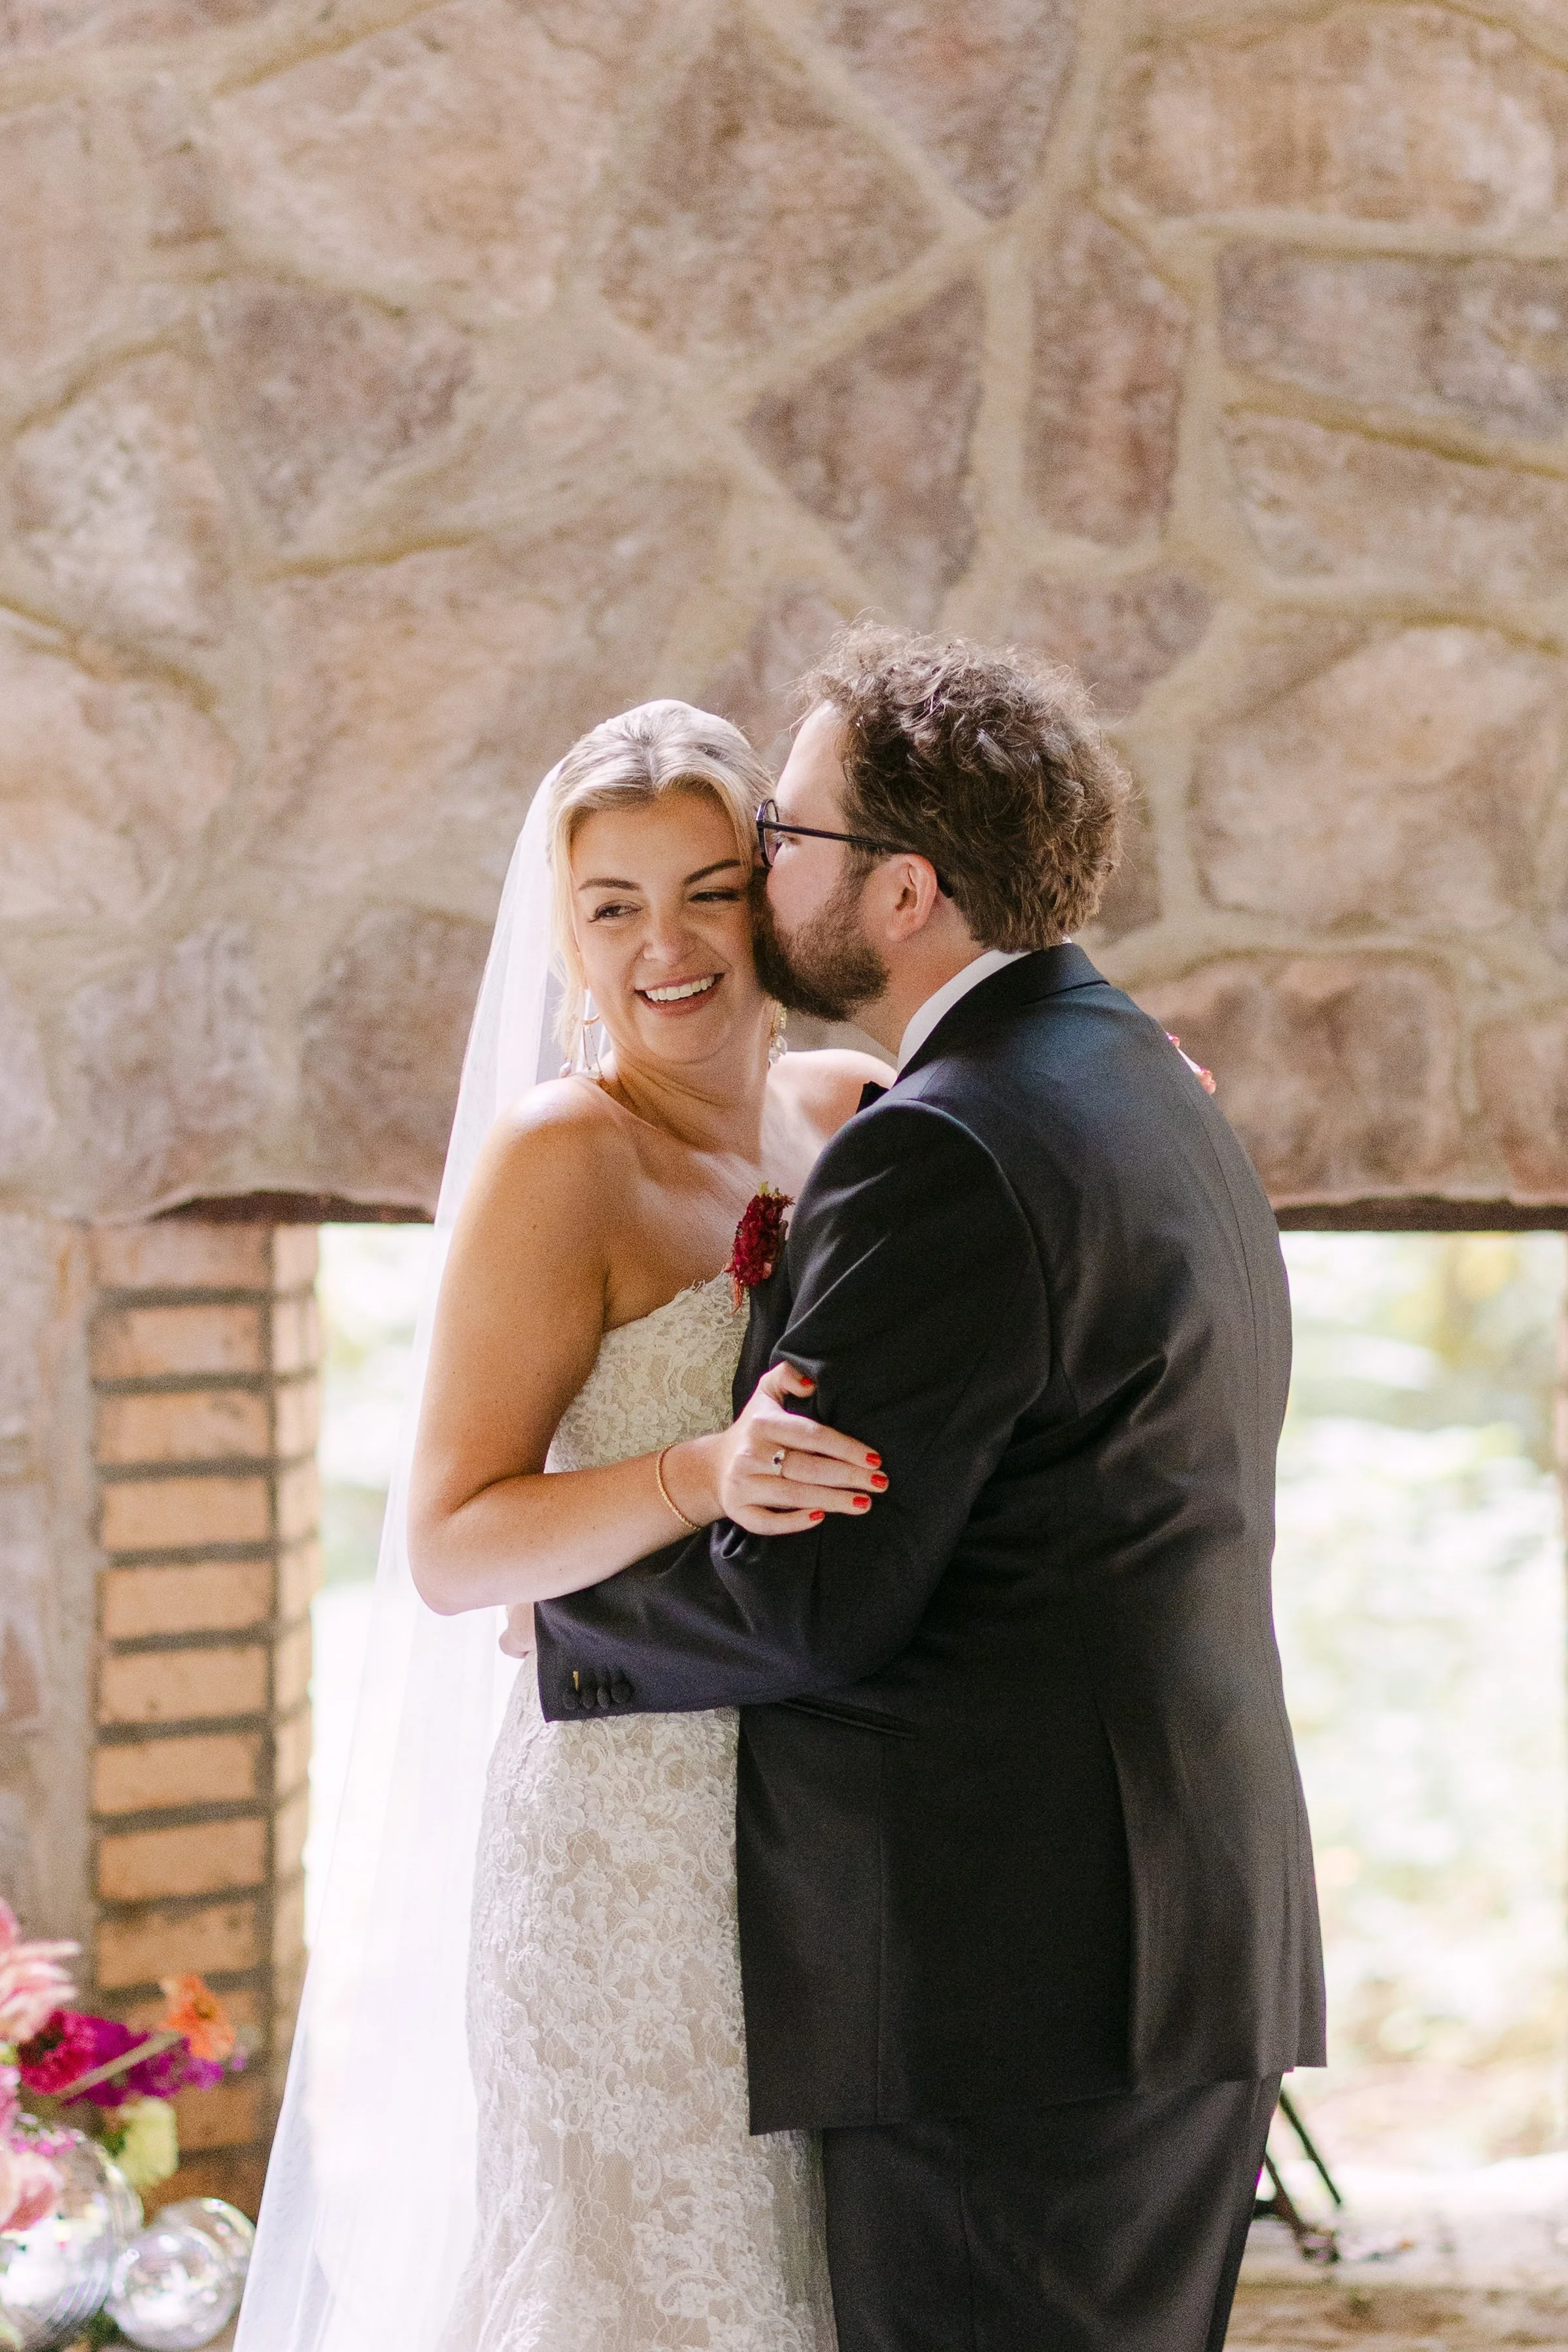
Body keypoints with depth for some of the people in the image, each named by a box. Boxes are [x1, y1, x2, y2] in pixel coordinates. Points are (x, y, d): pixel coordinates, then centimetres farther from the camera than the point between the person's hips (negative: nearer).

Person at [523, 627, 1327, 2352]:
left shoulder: (941, 1154, -15)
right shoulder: (1154, 1099, 17)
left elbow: (814, 1601, -18)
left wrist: (567, 1618, 0)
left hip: (1004, 1983, -10)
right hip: (1191, 1952, 10)